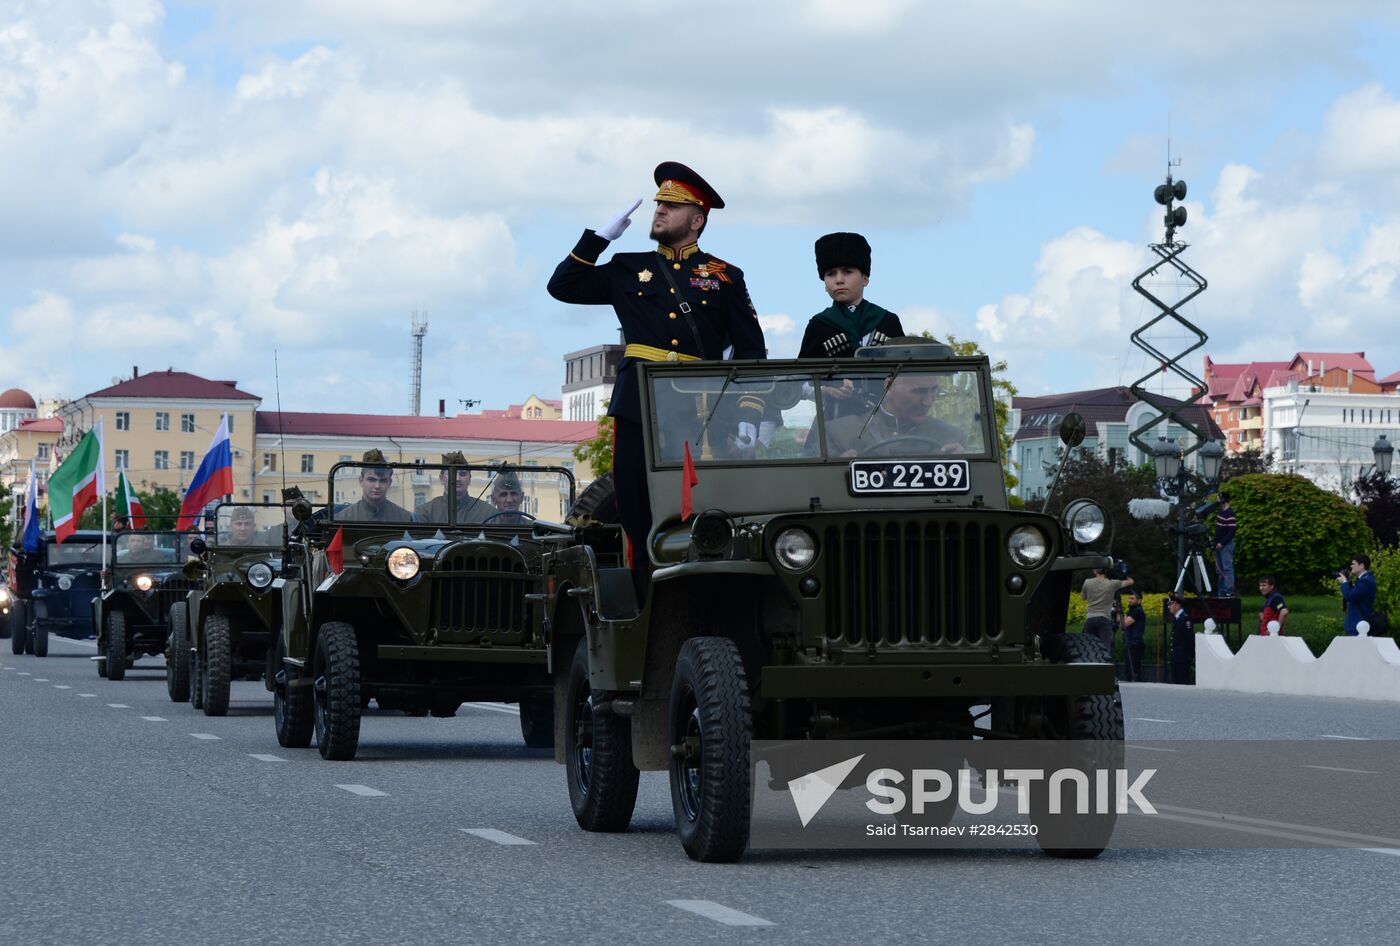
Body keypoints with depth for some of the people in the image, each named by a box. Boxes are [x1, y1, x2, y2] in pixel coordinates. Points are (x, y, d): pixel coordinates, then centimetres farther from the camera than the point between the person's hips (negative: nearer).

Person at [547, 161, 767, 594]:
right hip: (638, 408, 2)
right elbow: (563, 287, 13)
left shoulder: (724, 278, 12)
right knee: (640, 519, -1)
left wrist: (748, 413, -3)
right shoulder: (629, 270, 17)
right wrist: (599, 236, 7)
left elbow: (752, 350, 8)